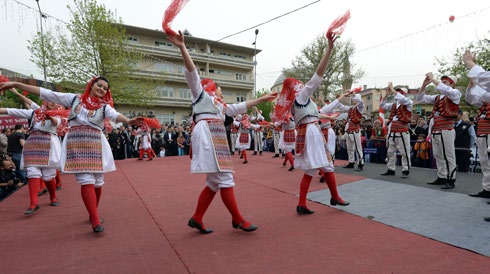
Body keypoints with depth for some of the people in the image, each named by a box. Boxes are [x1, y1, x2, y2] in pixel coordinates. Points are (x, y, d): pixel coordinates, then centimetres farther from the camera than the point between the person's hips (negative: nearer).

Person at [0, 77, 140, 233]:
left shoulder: (104, 106, 7)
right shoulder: (75, 99, 12)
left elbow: (115, 115, -15)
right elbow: (46, 93, 12)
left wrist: (127, 121, -38)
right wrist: (15, 84, 10)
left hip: (95, 145, 1)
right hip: (76, 144, 0)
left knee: (97, 182, 3)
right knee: (86, 181, -10)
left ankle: (93, 214, 24)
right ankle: (95, 221, -8)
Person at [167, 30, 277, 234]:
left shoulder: (221, 106, 32)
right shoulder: (201, 94, 13)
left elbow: (242, 106, 37)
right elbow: (192, 72, -1)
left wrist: (262, 99, 39)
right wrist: (182, 47, -12)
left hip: (217, 139, 9)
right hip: (206, 135, -9)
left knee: (215, 182, 6)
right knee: (225, 179, -9)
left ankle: (196, 219, 15)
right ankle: (238, 220, 0)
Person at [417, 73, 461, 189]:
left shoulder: (455, 93, 1)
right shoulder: (438, 97, 18)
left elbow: (445, 90, -21)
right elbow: (421, 98, 17)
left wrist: (433, 79, -13)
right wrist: (424, 84, 4)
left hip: (446, 129, -7)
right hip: (435, 129, 7)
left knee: (448, 156, -4)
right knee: (438, 155, 10)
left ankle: (451, 179, 3)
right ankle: (441, 177, 18)